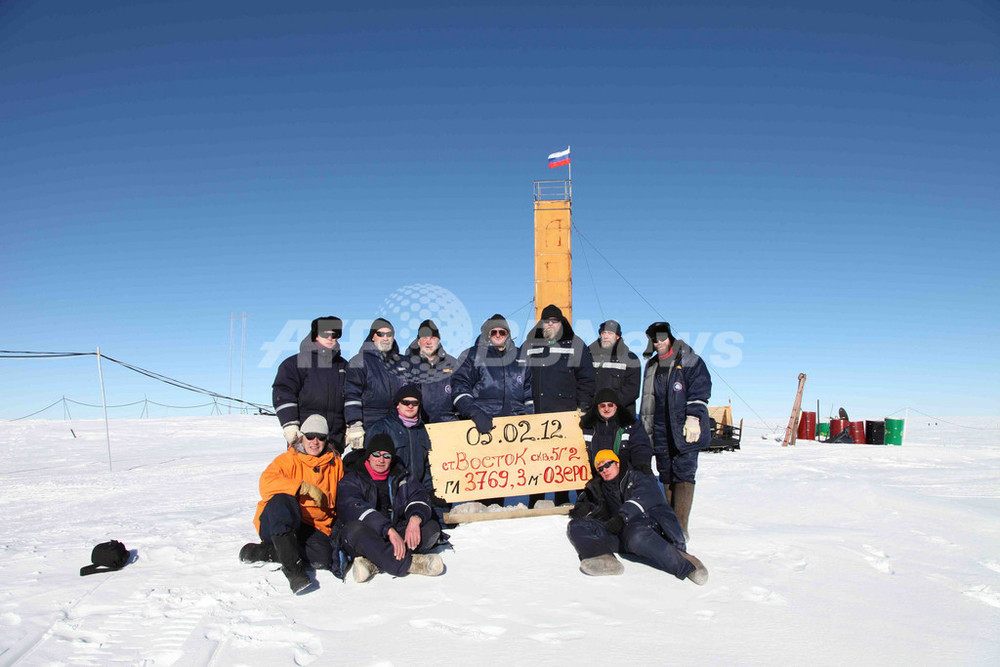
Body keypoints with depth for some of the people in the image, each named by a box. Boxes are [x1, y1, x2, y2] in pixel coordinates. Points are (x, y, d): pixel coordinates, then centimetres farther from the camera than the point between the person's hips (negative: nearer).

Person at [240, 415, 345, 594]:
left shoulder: (335, 463, 13)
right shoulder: (288, 460, 1)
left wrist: (325, 498, 3)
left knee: (323, 557, -30)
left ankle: (258, 552, -13)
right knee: (281, 500, -37)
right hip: (278, 524, -3)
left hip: (315, 527, 3)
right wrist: (304, 487, -26)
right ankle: (293, 568, -39)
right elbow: (266, 483, -18)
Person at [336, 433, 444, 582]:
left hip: (397, 532, 4)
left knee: (432, 527, -18)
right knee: (355, 529, -35)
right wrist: (389, 530, -32)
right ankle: (409, 563, -37)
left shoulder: (401, 476, 15)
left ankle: (374, 564, -31)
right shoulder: (352, 479, 0)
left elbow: (419, 496, 1)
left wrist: (415, 519, -25)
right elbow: (353, 508, -18)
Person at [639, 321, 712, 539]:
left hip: (686, 431, -5)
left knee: (683, 474, -10)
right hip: (661, 434, 6)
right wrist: (645, 429, 22)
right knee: (667, 477, 7)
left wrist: (693, 418, -16)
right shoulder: (652, 367, 18)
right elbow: (647, 401, 24)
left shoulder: (690, 362, 1)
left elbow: (699, 392, -7)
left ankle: (681, 527, -10)